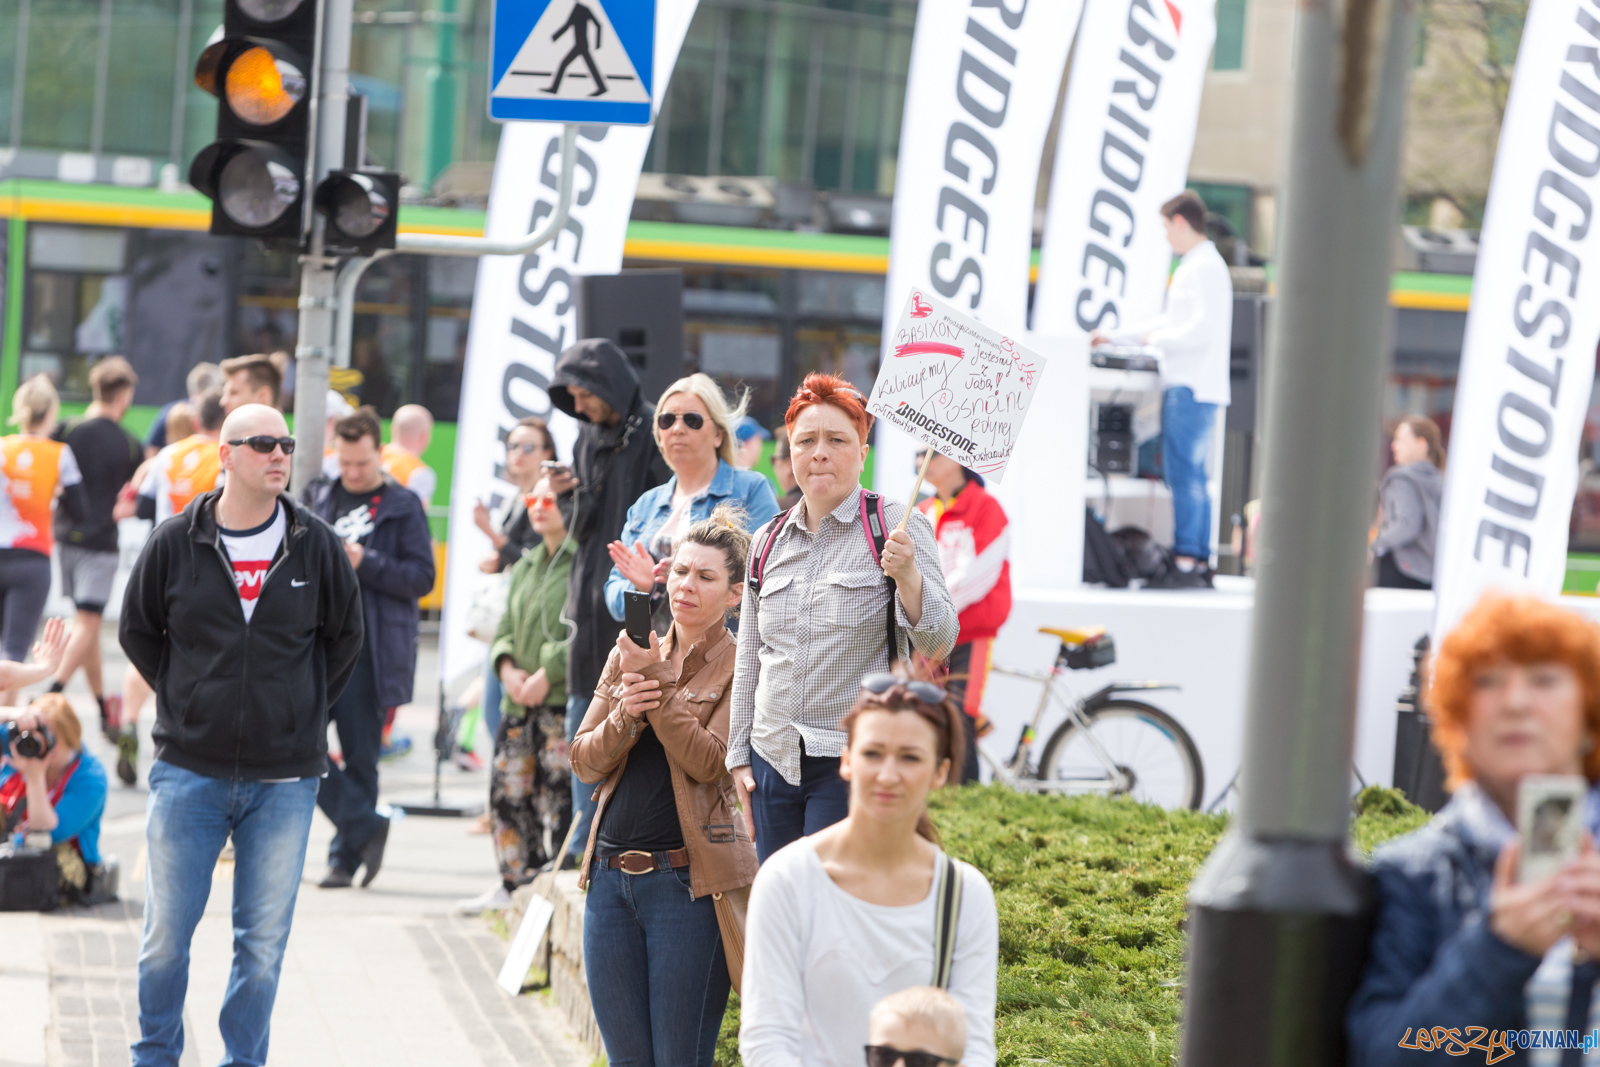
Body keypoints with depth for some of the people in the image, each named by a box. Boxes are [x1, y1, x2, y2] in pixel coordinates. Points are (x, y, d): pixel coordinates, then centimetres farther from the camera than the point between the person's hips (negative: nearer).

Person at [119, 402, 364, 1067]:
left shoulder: (317, 546, 2)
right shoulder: (175, 543, -1)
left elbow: (344, 638, 16)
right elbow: (137, 631, 13)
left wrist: (304, 709, 10)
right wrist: (184, 700, 7)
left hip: (285, 781, 1)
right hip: (189, 771, -1)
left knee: (264, 943, 4)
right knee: (165, 936, 2)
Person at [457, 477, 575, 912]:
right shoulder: (526, 565, 19)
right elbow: (506, 627, 20)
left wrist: (547, 673, -17)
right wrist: (508, 667, 0)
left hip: (565, 699, -8)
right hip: (519, 699, 8)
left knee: (558, 793, -8)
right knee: (507, 792, 9)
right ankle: (513, 883, 18)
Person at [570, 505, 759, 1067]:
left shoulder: (741, 666, -2)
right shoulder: (630, 656, 14)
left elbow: (708, 762, -13)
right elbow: (584, 763, 9)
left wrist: (658, 685, -18)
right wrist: (624, 715, -10)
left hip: (688, 881, -5)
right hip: (611, 876, 5)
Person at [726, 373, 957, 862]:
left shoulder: (894, 526, -3)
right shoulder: (768, 541, 12)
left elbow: (938, 644, -10)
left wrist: (907, 575, -27)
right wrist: (739, 755, 15)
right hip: (774, 761, 5)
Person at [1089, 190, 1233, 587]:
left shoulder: (1205, 268, -12)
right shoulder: (1194, 267, 20)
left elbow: (1203, 330, -22)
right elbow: (1173, 322, 29)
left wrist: (1157, 339, -9)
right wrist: (1116, 337, 31)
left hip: (1192, 388, -10)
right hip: (1186, 386, 10)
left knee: (1183, 472, -12)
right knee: (1192, 477, 9)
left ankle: (1186, 559, -15)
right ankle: (1201, 562, 10)